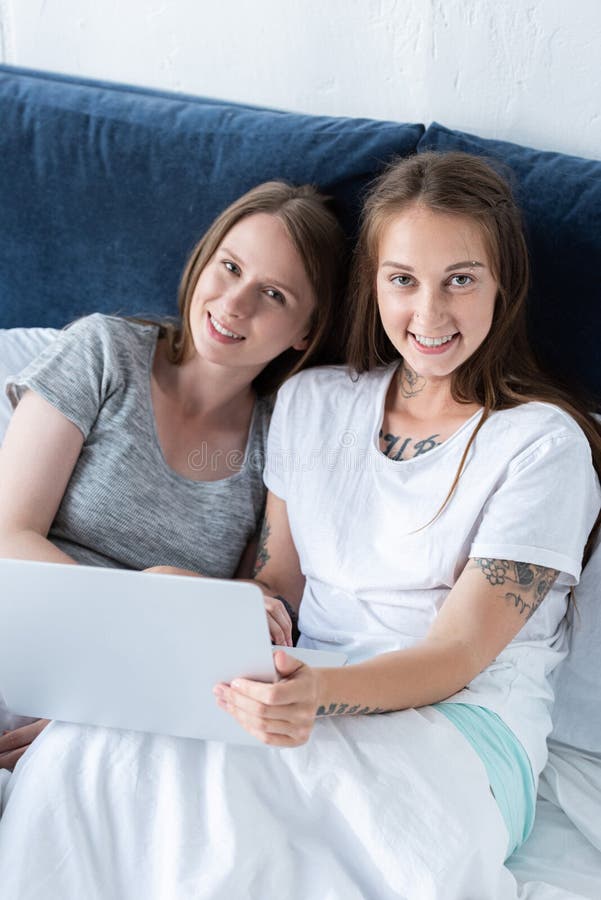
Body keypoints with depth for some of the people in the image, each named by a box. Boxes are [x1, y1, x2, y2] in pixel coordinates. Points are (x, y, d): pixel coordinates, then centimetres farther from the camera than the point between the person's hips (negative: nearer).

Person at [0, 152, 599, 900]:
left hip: (459, 722, -4)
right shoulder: (311, 403, 14)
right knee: (80, 749, -26)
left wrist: (325, 691, -28)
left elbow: (458, 654, -9)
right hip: (304, 699, 4)